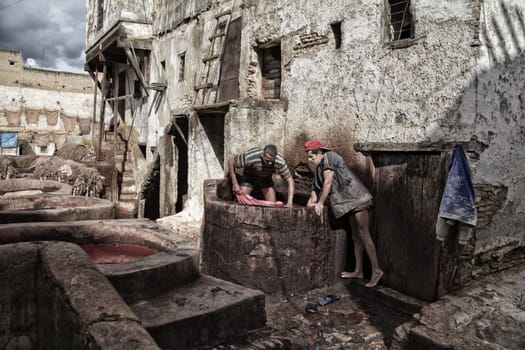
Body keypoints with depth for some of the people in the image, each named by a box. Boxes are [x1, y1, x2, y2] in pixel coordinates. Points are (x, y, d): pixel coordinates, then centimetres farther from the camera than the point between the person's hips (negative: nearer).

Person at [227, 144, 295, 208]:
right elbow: (230, 160, -26)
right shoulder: (251, 157, -39)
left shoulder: (280, 162, -34)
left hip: (266, 178, 2)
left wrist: (290, 202, -39)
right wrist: (235, 184, -25)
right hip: (249, 177, -1)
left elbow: (290, 181, -27)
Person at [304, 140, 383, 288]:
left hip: (356, 198, -9)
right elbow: (315, 190, 19)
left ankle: (376, 270, -5)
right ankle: (358, 271, 17)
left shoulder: (329, 157, -10)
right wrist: (307, 209, 15)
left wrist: (321, 203, -14)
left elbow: (328, 181, -17)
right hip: (349, 202, 10)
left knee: (363, 234, -10)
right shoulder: (319, 168, 17)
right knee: (355, 236, 11)